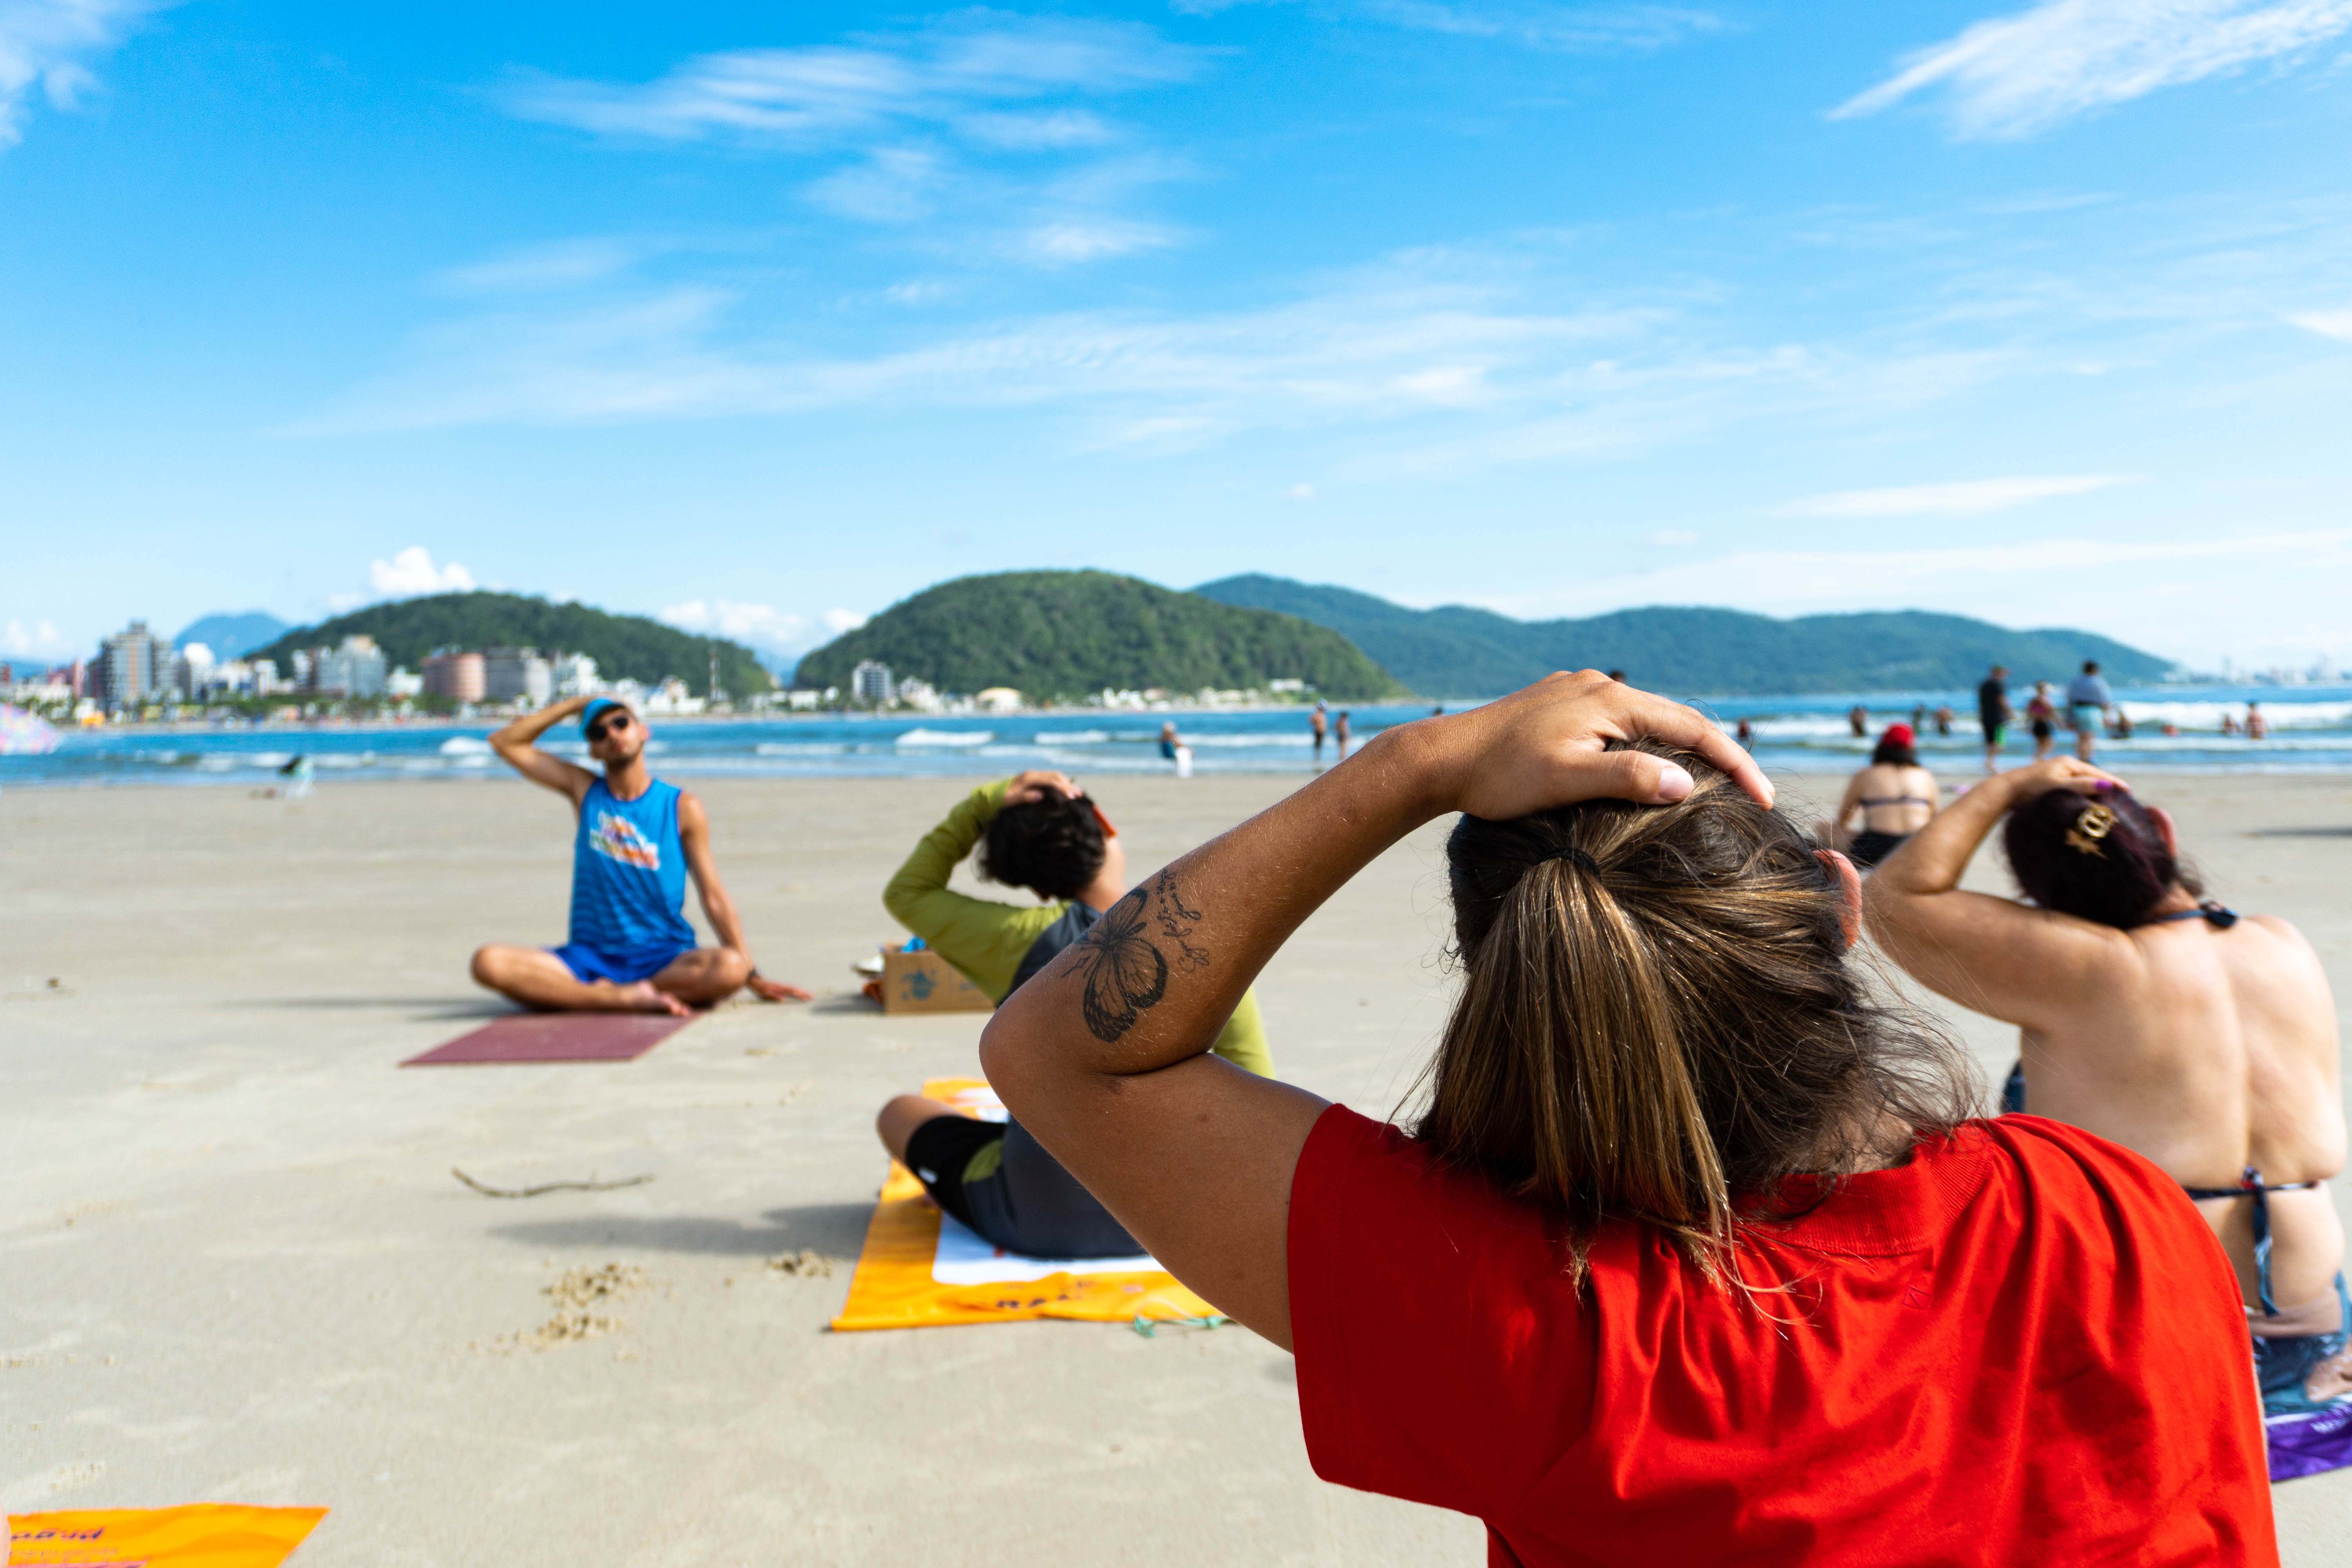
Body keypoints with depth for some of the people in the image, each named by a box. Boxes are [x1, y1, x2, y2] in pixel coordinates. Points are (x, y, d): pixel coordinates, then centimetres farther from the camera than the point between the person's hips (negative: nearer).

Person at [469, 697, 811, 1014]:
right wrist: (574, 704, 8)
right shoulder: (585, 791, 10)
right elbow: (506, 742, 10)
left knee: (729, 967, -35)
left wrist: (753, 976, -3)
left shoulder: (683, 808, 3)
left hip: (664, 959, -1)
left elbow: (714, 897, 2)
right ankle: (629, 999, -29)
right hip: (588, 957, 1)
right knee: (489, 962, -25)